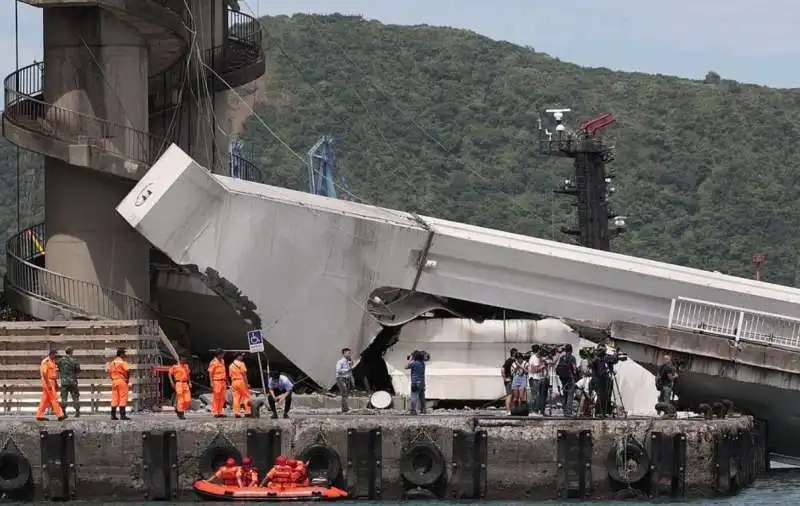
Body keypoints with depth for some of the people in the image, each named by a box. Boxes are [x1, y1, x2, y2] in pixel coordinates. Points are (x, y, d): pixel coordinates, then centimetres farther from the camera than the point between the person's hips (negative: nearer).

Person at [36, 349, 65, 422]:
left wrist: (56, 384, 20)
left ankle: (39, 415, 10)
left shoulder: (52, 362, 17)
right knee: (54, 398, -10)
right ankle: (60, 415, -12)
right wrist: (48, 384, -23)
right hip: (48, 382, -10)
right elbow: (44, 373, -19)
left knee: (45, 400, 9)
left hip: (52, 382, 10)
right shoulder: (46, 361, -12)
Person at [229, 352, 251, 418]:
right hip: (241, 381, -6)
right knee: (246, 396, 1)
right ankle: (248, 412, -4)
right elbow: (244, 374, -11)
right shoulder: (241, 364, -6)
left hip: (234, 382, 6)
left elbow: (230, 375, 13)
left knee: (236, 398, 4)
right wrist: (247, 384, -11)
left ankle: (236, 413, -2)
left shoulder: (231, 365, 14)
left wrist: (232, 385, 17)